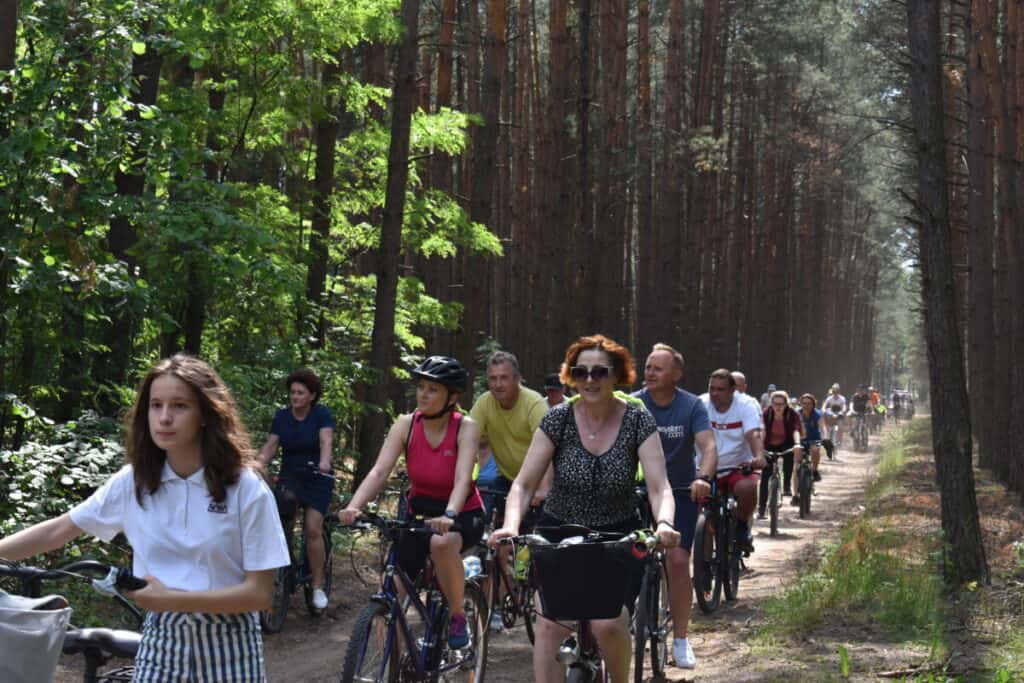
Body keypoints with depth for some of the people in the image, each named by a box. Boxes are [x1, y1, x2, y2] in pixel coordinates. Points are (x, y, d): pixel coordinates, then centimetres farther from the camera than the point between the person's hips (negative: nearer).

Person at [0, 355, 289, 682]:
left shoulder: (246, 489, -12)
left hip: (228, 648, -2)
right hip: (160, 641, 3)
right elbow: (58, 531, 5)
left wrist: (172, 599, -21)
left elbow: (259, 593, -14)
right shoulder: (133, 481, -2)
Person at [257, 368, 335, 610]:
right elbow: (270, 446, -5)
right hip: (290, 477, 3)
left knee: (313, 529, -13)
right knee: (286, 499, -29)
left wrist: (324, 462, -43)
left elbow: (326, 440, -23)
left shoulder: (321, 415, -8)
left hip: (317, 479, -3)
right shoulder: (282, 416, 1)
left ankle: (318, 586, -4)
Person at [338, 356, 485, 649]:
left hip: (462, 515, -3)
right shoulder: (406, 425, -9)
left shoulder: (465, 428, -16)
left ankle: (457, 615, -15)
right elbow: (379, 472, -20)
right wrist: (353, 507, -38)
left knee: (441, 542, -37)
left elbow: (462, 479, -30)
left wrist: (448, 516, -49)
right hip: (419, 512, 3)